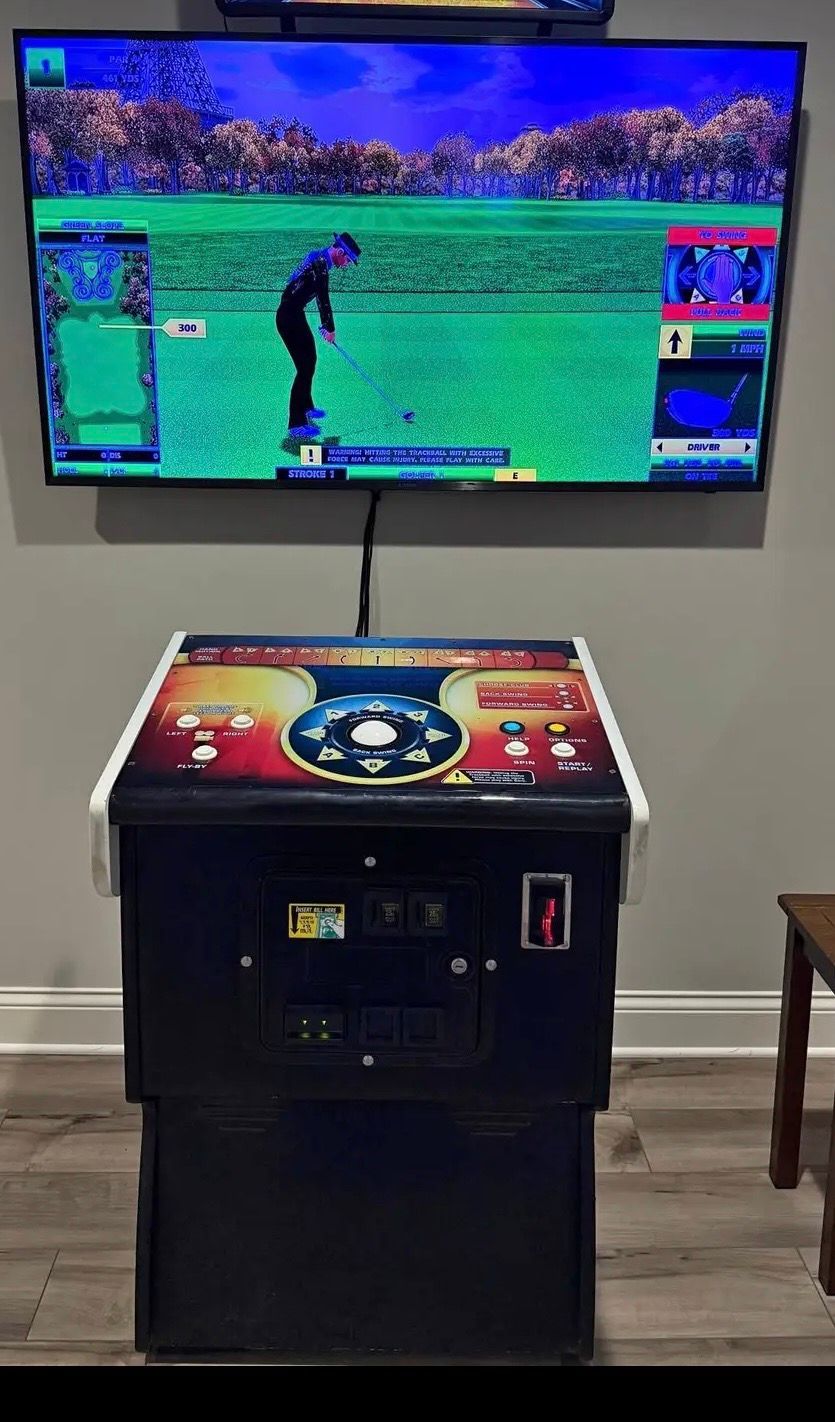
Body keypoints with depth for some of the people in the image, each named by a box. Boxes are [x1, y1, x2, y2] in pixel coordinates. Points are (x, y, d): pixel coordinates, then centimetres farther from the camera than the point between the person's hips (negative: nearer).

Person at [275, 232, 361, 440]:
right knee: (305, 367, -9)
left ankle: (305, 407, 42)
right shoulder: (320, 263, -19)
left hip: (294, 315, 10)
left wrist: (325, 325, 22)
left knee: (310, 360, 24)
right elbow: (323, 299, -18)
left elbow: (321, 297, 20)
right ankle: (295, 425, -8)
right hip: (289, 317, -10)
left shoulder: (320, 258, 12)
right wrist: (330, 328, -6)